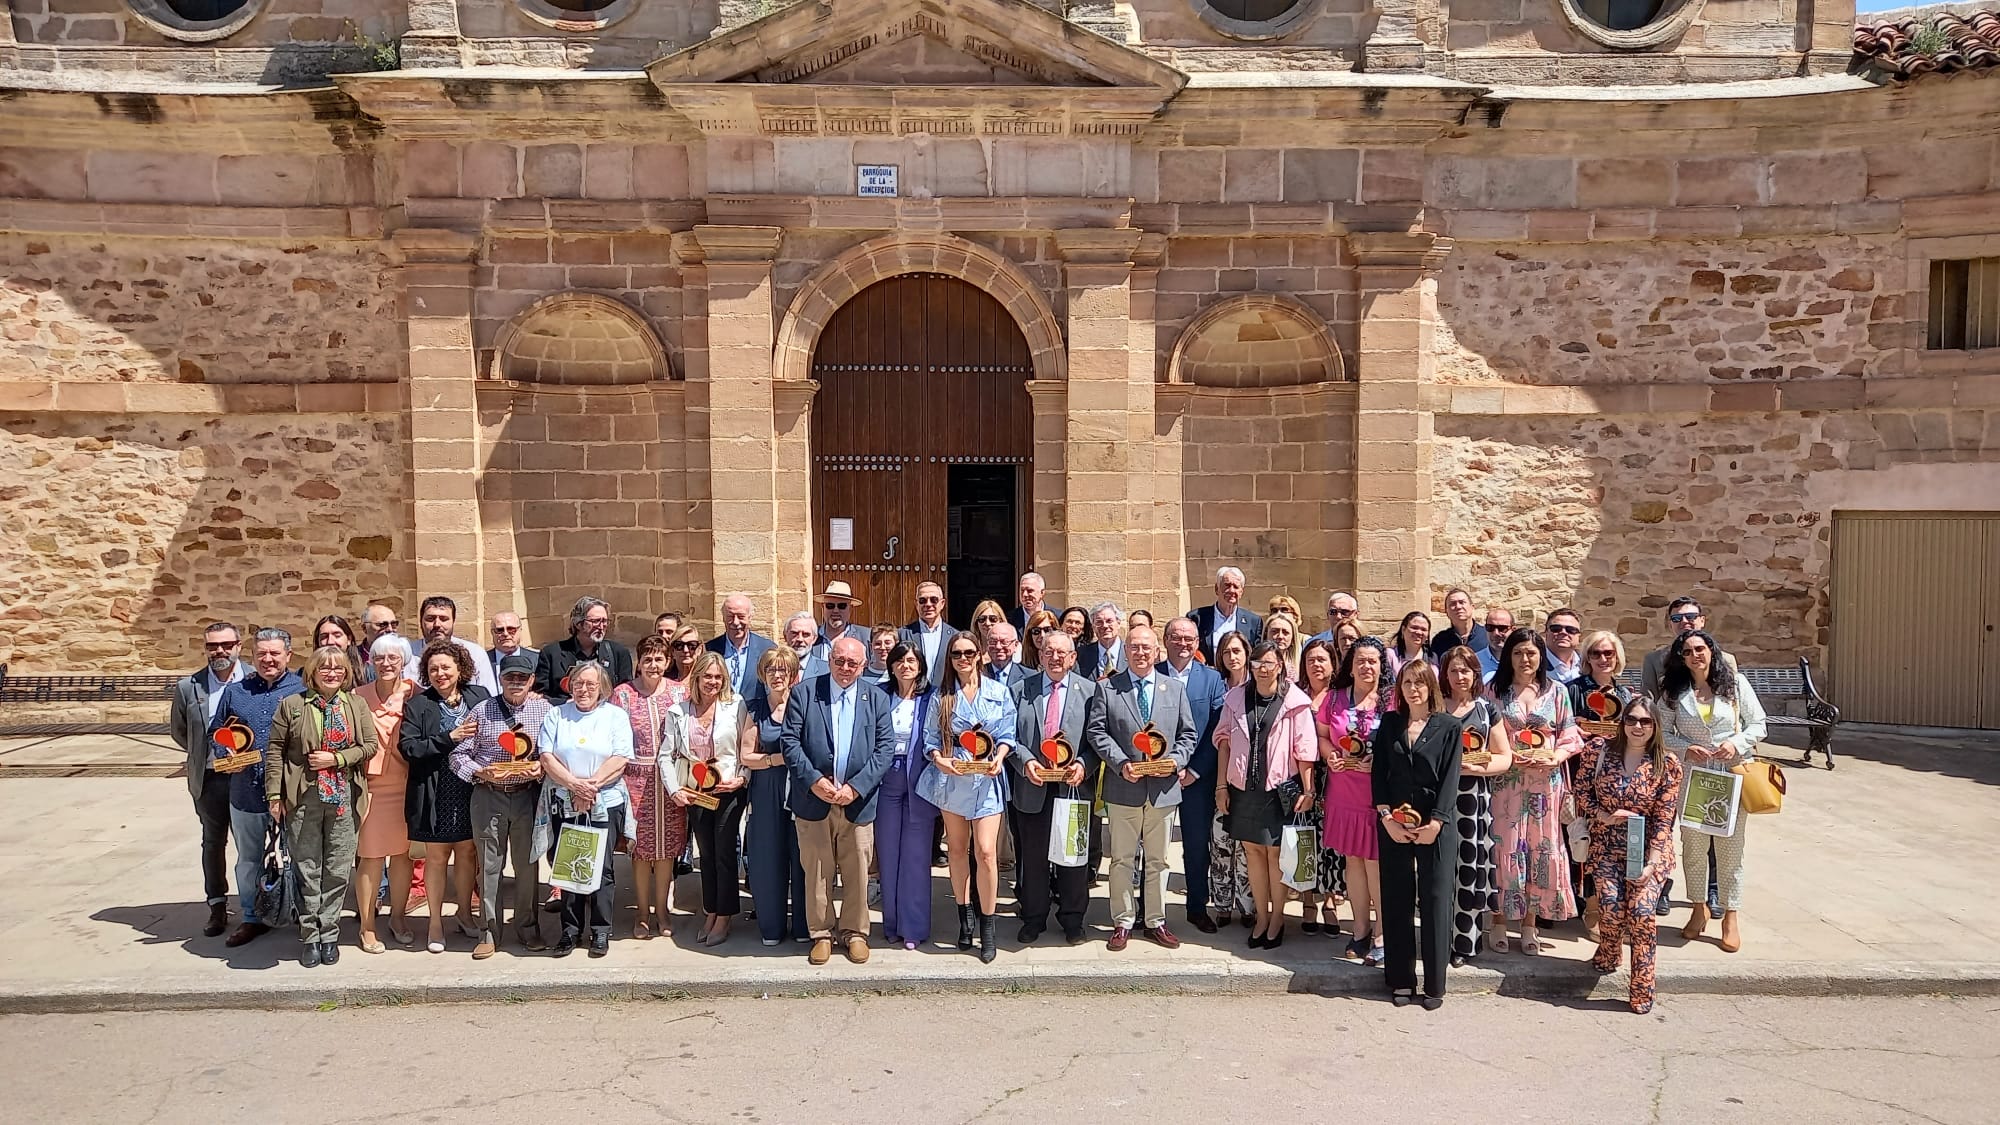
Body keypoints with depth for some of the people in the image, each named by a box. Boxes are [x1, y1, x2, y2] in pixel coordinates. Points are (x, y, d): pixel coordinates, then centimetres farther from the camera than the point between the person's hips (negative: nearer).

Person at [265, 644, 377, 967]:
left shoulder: (356, 705, 6)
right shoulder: (291, 705, 2)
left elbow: (369, 745, 3)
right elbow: (274, 749, 2)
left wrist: (336, 759, -11)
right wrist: (274, 794, -3)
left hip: (343, 796, 1)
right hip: (303, 797, -1)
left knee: (338, 869, 5)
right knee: (307, 868, 5)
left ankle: (329, 935, 17)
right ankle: (310, 937, 16)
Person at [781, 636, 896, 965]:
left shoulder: (877, 699, 5)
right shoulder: (805, 693, 2)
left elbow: (885, 747, -1)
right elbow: (790, 741, -4)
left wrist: (856, 787, -11)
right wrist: (814, 781, -14)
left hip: (858, 801, 1)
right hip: (813, 800, -1)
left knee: (857, 872, 8)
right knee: (817, 873, 8)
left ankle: (854, 932, 23)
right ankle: (822, 934, 22)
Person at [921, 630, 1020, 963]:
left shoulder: (999, 691, 4)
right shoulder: (942, 696, 6)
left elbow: (1007, 735, 3)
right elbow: (931, 738, 3)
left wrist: (999, 757, -15)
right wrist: (939, 759, -16)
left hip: (986, 779, -2)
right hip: (952, 778, 2)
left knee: (985, 852, -9)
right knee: (956, 849, 10)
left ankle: (987, 928, 2)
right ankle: (965, 917, 24)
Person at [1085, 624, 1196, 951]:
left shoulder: (1175, 688, 8)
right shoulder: (1107, 688, 1)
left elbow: (1187, 734, 8)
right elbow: (1096, 731, -4)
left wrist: (1175, 760, -10)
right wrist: (1121, 763, -15)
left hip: (1163, 788, 2)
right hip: (1123, 788, -2)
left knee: (1158, 860, 12)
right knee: (1122, 860, 6)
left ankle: (1156, 922, 23)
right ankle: (1122, 923, 17)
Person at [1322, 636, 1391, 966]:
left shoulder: (1393, 699, -4)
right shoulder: (1335, 698, 6)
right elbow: (1322, 735, 13)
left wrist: (1379, 762, -18)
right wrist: (1331, 756, -6)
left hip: (1381, 795, -3)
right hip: (1344, 793, 4)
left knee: (1376, 863, 0)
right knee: (1352, 860, 11)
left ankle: (1380, 933, 14)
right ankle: (1361, 930, 23)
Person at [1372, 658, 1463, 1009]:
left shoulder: (1449, 726, 1)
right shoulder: (1389, 723, 9)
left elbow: (1450, 779, -5)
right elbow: (1379, 773, 4)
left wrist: (1435, 823, -14)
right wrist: (1386, 817, -7)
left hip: (1436, 824, -2)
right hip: (1392, 824, 2)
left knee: (1434, 901, 0)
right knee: (1397, 901, 5)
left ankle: (1434, 984, 7)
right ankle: (1401, 980, 12)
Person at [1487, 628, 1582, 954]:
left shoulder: (1556, 691, 7)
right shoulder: (1494, 691, 3)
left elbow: (1569, 738, 7)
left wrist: (1554, 758, -12)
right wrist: (1510, 757, -14)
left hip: (1545, 782, 2)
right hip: (1506, 781, -2)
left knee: (1542, 850, 4)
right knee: (1505, 849, -1)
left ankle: (1529, 923, 16)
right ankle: (1500, 921, 11)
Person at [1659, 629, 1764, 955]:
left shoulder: (1735, 682, 1)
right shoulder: (1674, 691, 2)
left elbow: (1758, 724, 3)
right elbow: (1662, 732, 3)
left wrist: (1737, 743, -14)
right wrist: (1686, 749, -13)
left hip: (1734, 773, -1)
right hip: (1691, 776, 1)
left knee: (1730, 846, 3)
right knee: (1693, 845, 8)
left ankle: (1731, 916, 15)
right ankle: (1699, 909, 24)